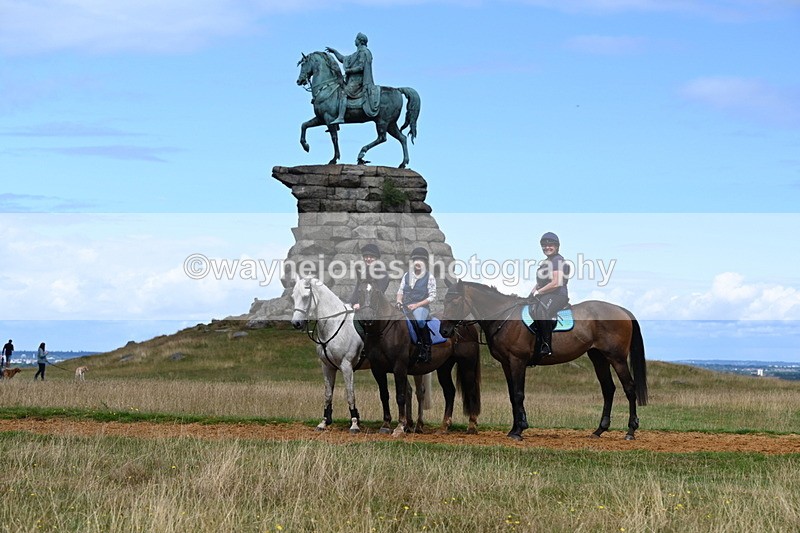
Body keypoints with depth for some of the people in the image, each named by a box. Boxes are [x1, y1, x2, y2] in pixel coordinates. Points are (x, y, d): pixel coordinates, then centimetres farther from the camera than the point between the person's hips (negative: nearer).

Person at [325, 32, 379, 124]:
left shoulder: (363, 52, -8)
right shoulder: (358, 53, 24)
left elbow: (361, 67, -18)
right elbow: (343, 59, 32)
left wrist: (348, 70, -11)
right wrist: (334, 51, 30)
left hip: (357, 79, -11)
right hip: (353, 79, 11)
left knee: (343, 93, -25)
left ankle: (340, 117, -38)